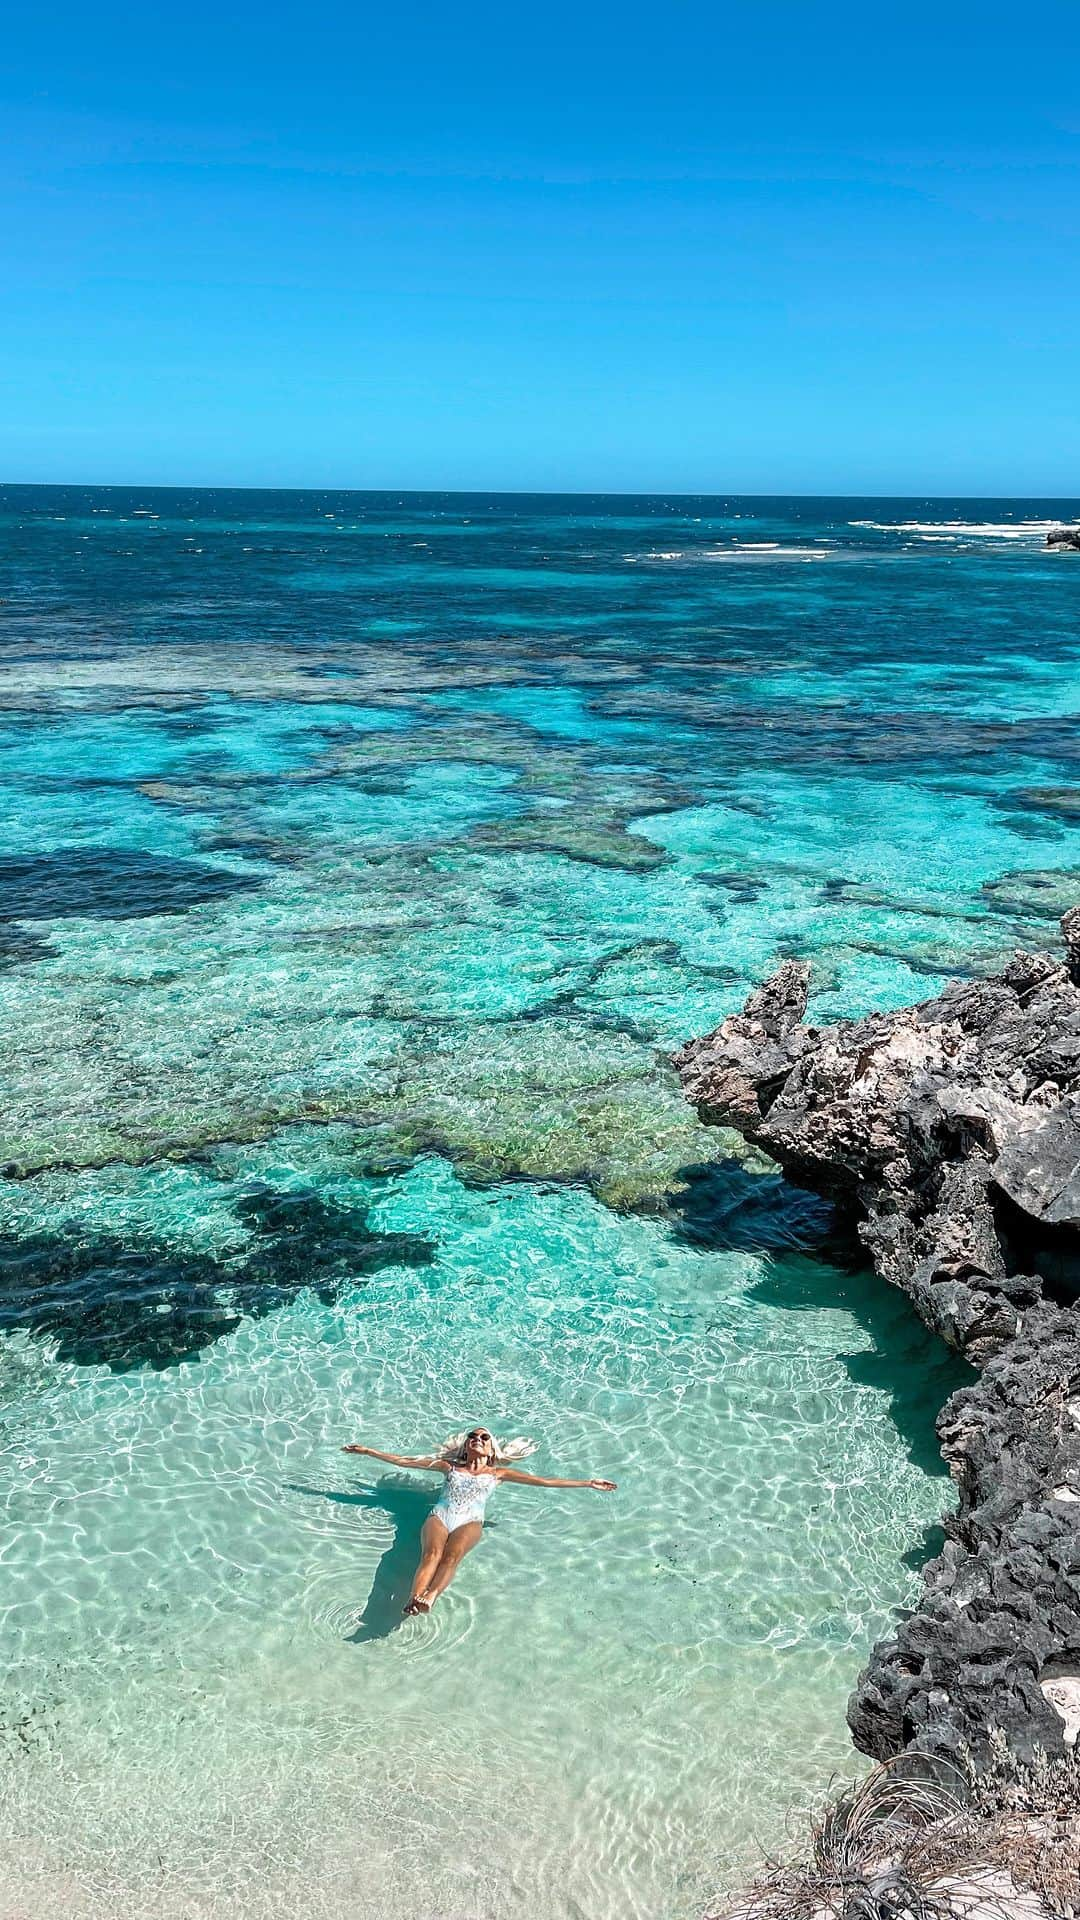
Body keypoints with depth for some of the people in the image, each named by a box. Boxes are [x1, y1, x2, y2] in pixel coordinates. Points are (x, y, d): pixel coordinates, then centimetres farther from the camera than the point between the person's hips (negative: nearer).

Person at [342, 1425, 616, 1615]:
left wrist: (588, 1483, 18)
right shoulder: (450, 1466, 31)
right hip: (439, 1516, 1)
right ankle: (413, 1598, -60)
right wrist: (368, 1451, 28)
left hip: (470, 1522, -1)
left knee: (453, 1555, -35)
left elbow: (543, 1481, 23)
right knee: (432, 1553, -33)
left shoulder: (497, 1473, 28)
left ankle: (430, 1597, -62)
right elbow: (404, 1461, 30)